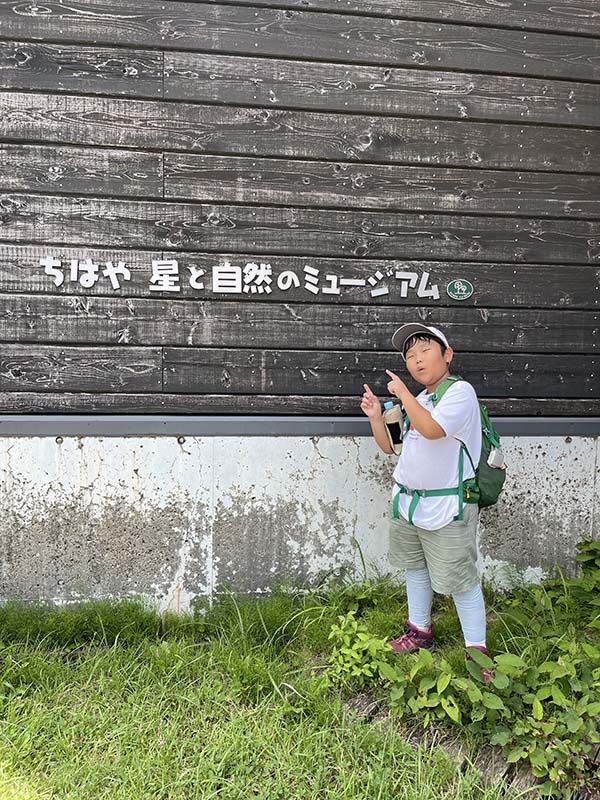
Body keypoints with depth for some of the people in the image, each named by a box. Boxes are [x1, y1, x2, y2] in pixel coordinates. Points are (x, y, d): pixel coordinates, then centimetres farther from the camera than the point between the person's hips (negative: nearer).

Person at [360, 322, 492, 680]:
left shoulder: (460, 392, -14)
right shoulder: (417, 401, 12)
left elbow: (431, 429, -31)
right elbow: (389, 445, 16)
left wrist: (402, 392, -20)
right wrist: (376, 415, 0)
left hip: (448, 511, -9)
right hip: (407, 503, 9)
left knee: (460, 580, -2)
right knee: (416, 569, 21)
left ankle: (477, 651, 11)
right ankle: (420, 631, 39)